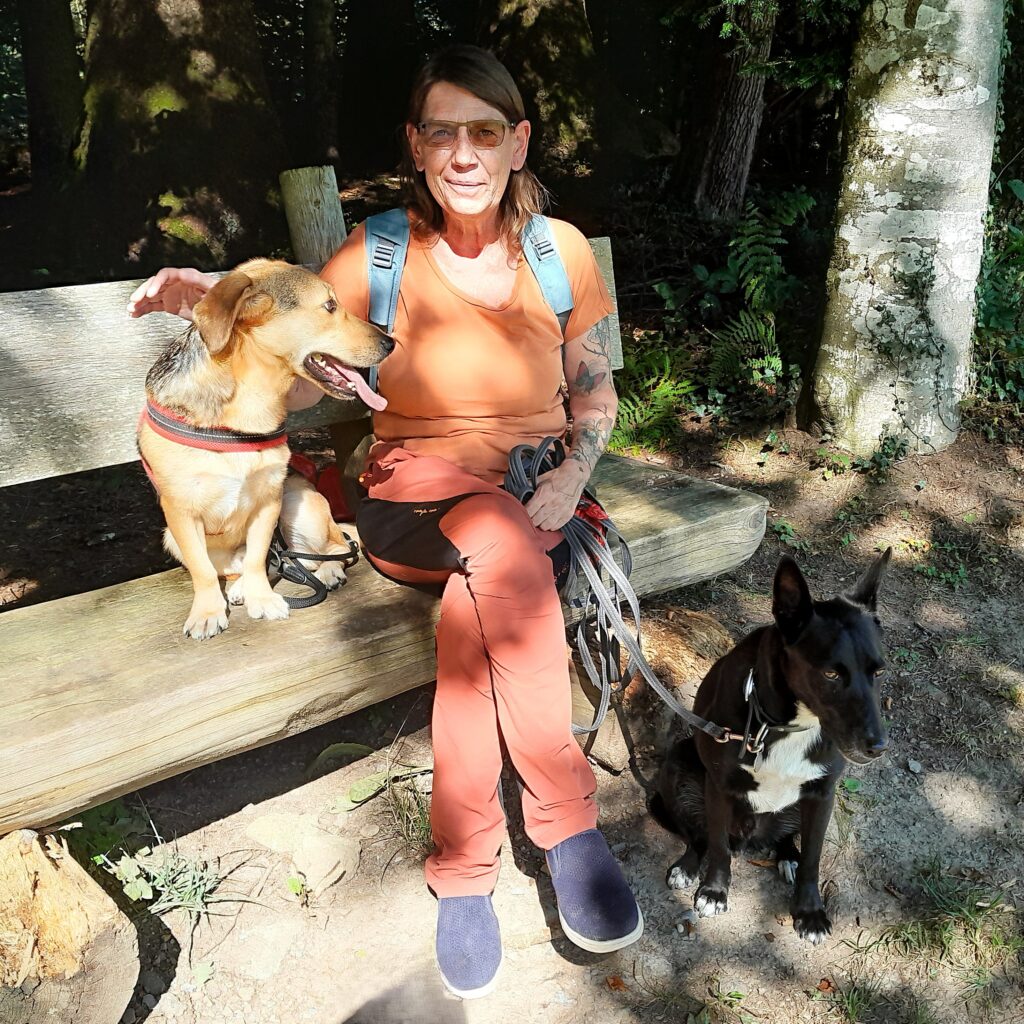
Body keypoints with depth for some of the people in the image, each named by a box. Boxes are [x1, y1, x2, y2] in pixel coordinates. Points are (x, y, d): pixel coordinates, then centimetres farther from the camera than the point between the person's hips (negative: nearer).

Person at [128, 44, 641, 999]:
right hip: (414, 497, -1)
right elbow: (291, 385, 0)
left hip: (537, 493, 2)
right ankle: (568, 822, -26)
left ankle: (463, 864, -18)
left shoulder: (560, 248, 4)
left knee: (472, 607, -33)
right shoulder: (377, 254, -1)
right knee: (497, 541, -37)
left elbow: (595, 390, 11)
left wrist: (573, 474, -8)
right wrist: (218, 305, -17)